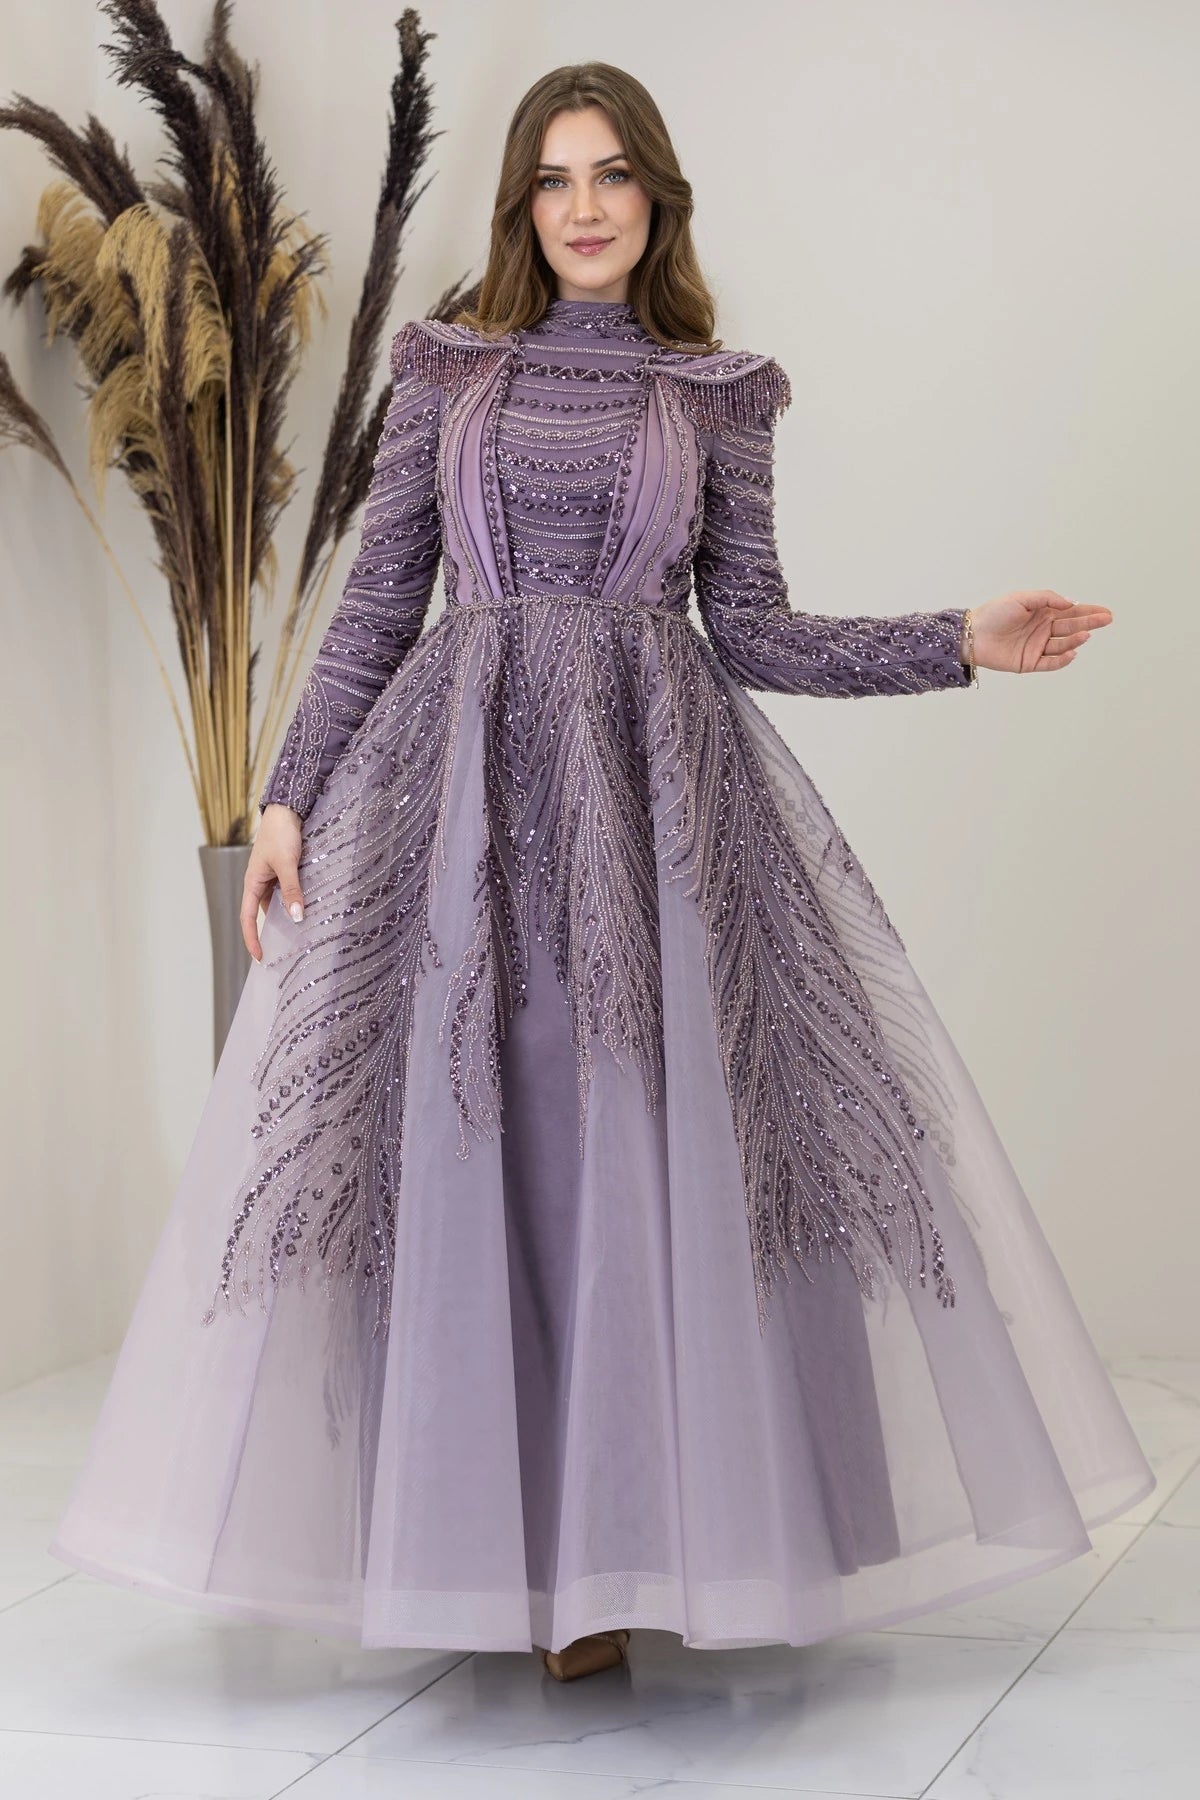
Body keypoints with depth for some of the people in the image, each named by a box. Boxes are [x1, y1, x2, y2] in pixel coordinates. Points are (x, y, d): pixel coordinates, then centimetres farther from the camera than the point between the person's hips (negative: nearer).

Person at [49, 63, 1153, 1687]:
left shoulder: (717, 396, 10)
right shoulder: (447, 374, 11)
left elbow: (751, 631, 7)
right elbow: (375, 605, 9)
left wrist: (962, 642, -2)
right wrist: (290, 793, 2)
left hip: (660, 785, 0)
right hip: (465, 778, 1)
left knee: (651, 1155, -5)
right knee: (462, 1155, -3)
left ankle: (616, 1560, 5)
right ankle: (476, 1553, 8)